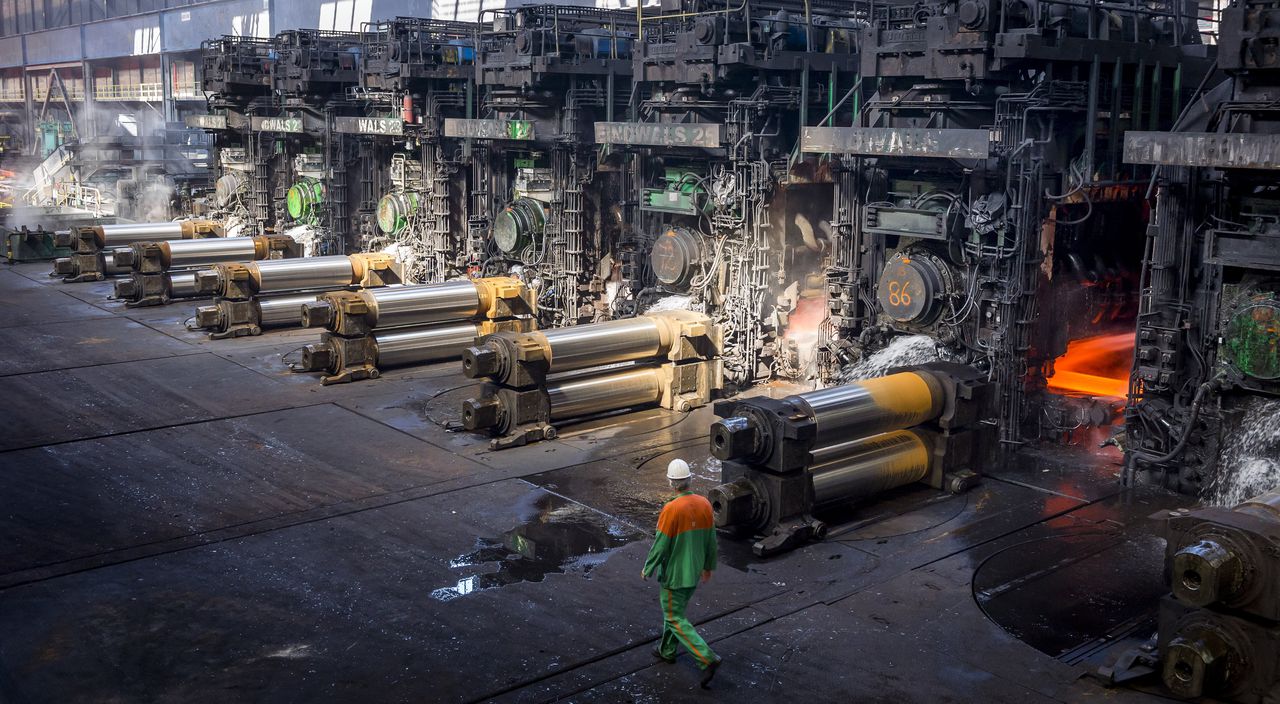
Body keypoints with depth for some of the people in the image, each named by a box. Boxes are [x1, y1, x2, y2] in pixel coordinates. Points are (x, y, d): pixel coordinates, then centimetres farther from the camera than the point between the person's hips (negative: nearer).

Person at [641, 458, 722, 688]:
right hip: (695, 572, 7)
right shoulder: (704, 504, -6)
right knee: (676, 610, 25)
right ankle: (667, 651, 40)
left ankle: (707, 659, -5)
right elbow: (711, 539, 5)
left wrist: (648, 569, -3)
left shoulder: (671, 509, -26)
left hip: (674, 574, -7)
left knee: (675, 620, 4)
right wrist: (709, 565, 19)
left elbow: (660, 545, -19)